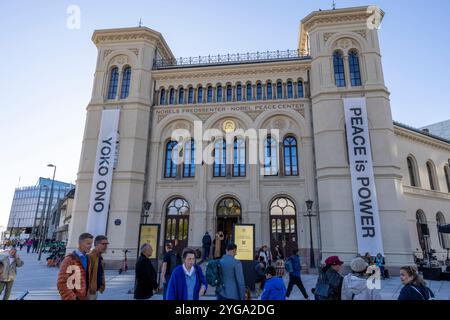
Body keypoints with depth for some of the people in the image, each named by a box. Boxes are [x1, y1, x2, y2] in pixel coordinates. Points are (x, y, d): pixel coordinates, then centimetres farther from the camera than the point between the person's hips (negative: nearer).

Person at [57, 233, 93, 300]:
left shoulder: (87, 259, 7)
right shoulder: (69, 259, -13)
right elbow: (61, 284, -15)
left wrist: (87, 295, 8)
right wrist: (72, 298, -16)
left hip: (83, 297, 6)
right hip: (72, 298, -6)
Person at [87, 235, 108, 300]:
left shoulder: (100, 258, 10)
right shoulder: (89, 257, -20)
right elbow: (86, 275, -23)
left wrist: (101, 286, 14)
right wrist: (88, 291, -23)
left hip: (95, 290, 9)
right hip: (89, 291, -9)